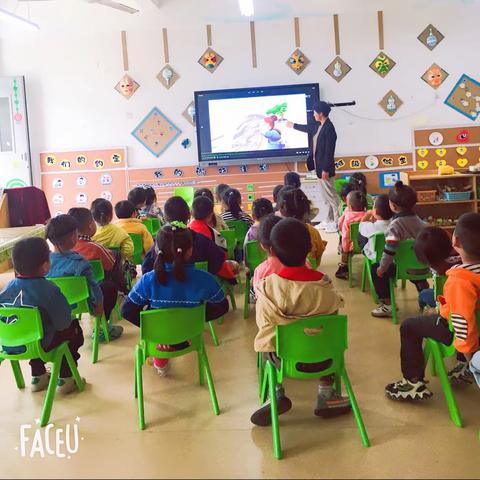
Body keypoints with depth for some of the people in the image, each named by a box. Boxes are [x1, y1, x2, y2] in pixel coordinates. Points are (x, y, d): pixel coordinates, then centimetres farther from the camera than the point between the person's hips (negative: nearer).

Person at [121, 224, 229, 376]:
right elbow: (222, 307, -9)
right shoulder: (204, 279, -25)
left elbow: (127, 311, -15)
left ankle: (160, 358, 27)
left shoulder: (148, 280, -24)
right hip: (189, 338, 0)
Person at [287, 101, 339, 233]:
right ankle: (329, 220, 23)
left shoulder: (329, 128, -19)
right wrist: (293, 125, 43)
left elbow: (329, 151, -21)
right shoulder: (318, 126, 8)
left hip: (325, 168, -9)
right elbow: (308, 128, 31)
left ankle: (337, 222, 4)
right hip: (319, 167, 9)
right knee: (325, 196, 15)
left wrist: (326, 169, -21)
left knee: (330, 195, -3)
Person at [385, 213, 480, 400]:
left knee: (408, 328, 5)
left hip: (455, 329, -7)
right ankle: (463, 367, 39)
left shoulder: (459, 281, -38)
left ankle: (414, 383, 9)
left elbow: (463, 323, -39)